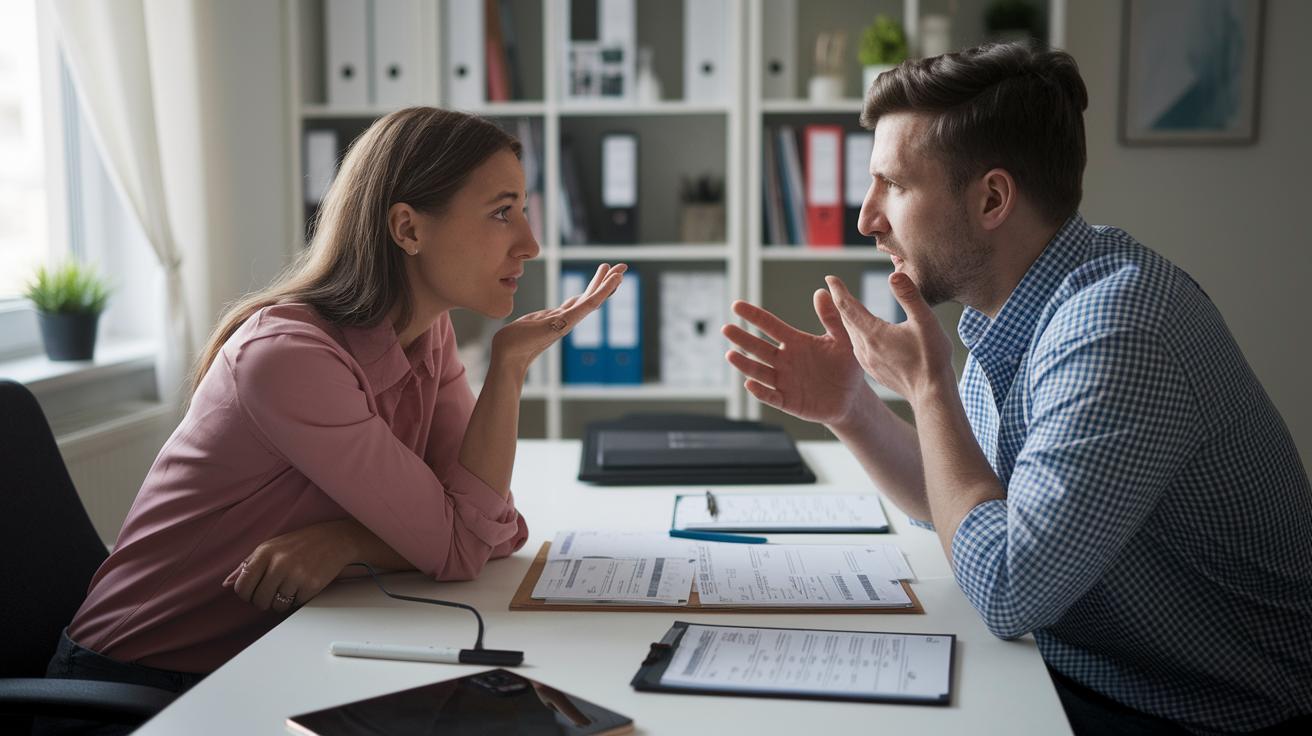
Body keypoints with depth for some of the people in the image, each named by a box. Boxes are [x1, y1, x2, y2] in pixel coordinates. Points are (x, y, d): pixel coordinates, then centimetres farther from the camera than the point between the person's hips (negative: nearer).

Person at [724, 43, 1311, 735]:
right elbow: (963, 506, 11)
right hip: (1074, 677, 7)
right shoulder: (1009, 312, -1)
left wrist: (925, 386, -19)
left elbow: (1006, 592, -28)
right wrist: (850, 410, -5)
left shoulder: (1112, 325, -28)